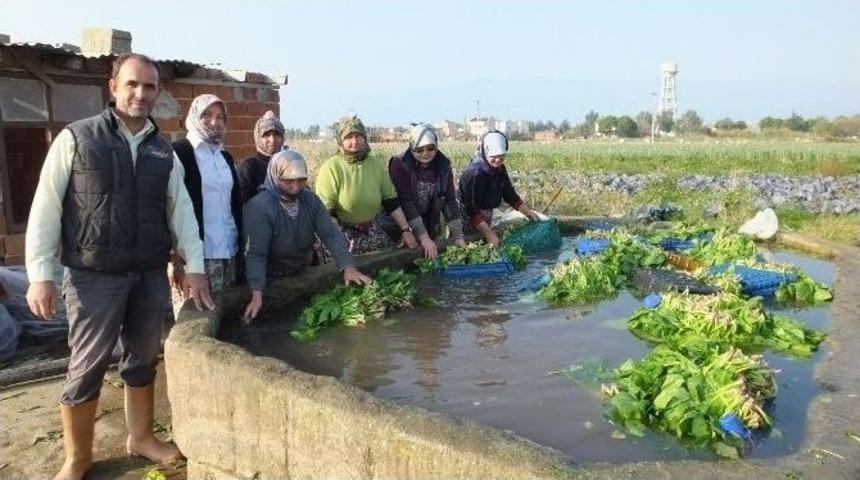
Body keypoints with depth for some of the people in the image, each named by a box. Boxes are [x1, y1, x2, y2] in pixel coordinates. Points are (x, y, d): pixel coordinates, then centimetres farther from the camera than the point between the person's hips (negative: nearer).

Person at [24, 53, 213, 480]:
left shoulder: (163, 151, 8)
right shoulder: (75, 138, -4)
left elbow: (181, 210, 6)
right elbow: (45, 209, -6)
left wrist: (194, 266, -1)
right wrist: (41, 273, -11)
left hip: (152, 276, 4)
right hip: (95, 277, -4)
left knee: (143, 360, 14)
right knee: (86, 368, 5)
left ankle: (140, 437, 32)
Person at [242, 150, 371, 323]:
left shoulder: (311, 200, -7)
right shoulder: (259, 207, -24)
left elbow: (330, 234, -14)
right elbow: (255, 254, -28)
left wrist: (348, 267, -29)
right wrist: (257, 295, -40)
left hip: (306, 275, 5)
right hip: (272, 281, -5)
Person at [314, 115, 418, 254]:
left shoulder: (375, 164, 2)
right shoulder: (330, 168, -13)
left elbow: (391, 201, 6)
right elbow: (325, 211, -15)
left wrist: (406, 230, 2)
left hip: (374, 231, 5)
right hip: (344, 234, -4)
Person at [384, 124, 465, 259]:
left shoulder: (443, 164, -7)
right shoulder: (399, 164, -19)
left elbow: (449, 200, -8)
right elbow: (406, 202, -24)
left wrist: (458, 236, -16)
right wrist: (423, 237, -29)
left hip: (429, 226, 4)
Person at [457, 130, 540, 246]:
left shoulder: (499, 169, -4)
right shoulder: (474, 173, -28)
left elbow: (510, 194, 9)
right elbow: (471, 210, -29)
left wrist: (528, 212, 5)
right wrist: (489, 234, -30)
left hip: (485, 218, 8)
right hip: (470, 220, -7)